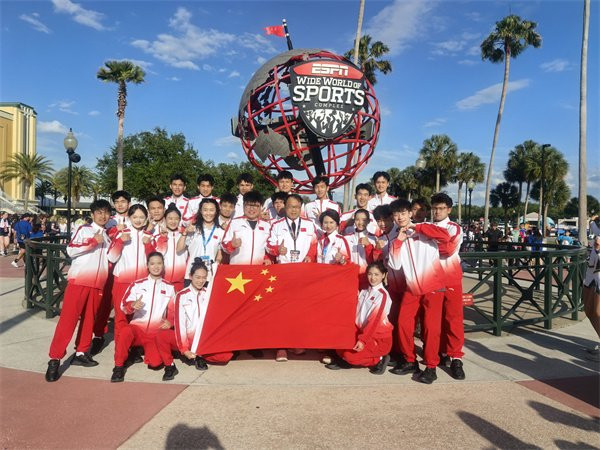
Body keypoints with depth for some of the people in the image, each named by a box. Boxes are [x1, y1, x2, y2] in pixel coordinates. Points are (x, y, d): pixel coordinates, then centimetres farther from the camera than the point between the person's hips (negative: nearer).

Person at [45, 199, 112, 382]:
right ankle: (55, 359, -4)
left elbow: (111, 258, 16)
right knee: (68, 319, -7)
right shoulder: (84, 229, 0)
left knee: (88, 319, 9)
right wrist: (94, 241, -14)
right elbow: (70, 250, -13)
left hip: (97, 284, 6)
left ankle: (81, 354, 18)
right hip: (78, 280, -5)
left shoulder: (107, 236, 17)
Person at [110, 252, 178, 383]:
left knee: (155, 362, -23)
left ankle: (169, 364, 12)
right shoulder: (137, 284, 4)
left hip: (157, 331, 0)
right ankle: (119, 367, -16)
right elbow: (123, 306, -2)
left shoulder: (169, 287, 8)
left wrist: (170, 321, -9)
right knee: (125, 331, -35)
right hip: (137, 326, 0)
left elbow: (174, 310, 11)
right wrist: (132, 305, -24)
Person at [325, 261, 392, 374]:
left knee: (351, 355, -21)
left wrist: (363, 340, -27)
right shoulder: (364, 292, 9)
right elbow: (356, 314, 8)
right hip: (363, 331, 7)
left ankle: (379, 360, -2)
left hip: (379, 338, -7)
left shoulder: (382, 295, -13)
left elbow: (375, 320, -21)